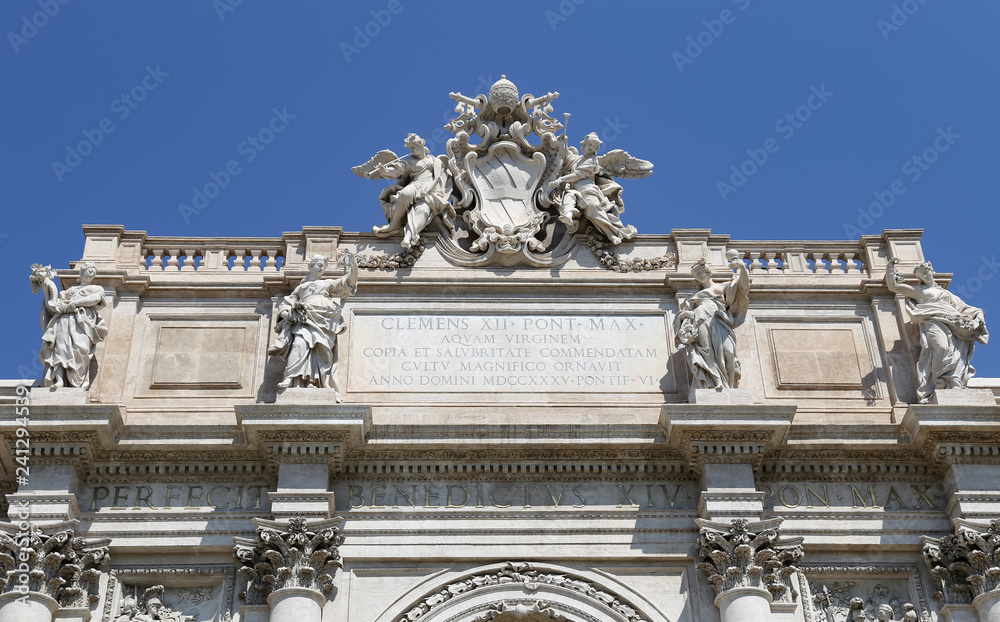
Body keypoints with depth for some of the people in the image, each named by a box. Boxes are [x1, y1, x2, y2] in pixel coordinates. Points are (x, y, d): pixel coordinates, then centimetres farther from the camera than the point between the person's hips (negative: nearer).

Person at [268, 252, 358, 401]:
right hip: (305, 320, 0)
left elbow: (347, 282, 24)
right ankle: (290, 378, -40)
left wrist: (350, 264, 14)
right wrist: (285, 313, 2)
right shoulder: (300, 288, 31)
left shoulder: (327, 284, 31)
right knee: (300, 343, -27)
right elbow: (285, 303, 25)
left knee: (320, 350, -20)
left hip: (322, 321, 0)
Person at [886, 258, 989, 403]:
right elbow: (893, 286, 28)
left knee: (958, 352, -26)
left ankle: (955, 388, -41)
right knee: (941, 347, -35)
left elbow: (963, 307, 30)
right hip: (932, 322, -4)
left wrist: (978, 314, 13)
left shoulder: (945, 293, 37)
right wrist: (890, 267, 26)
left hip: (953, 323, 4)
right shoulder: (917, 290, 29)